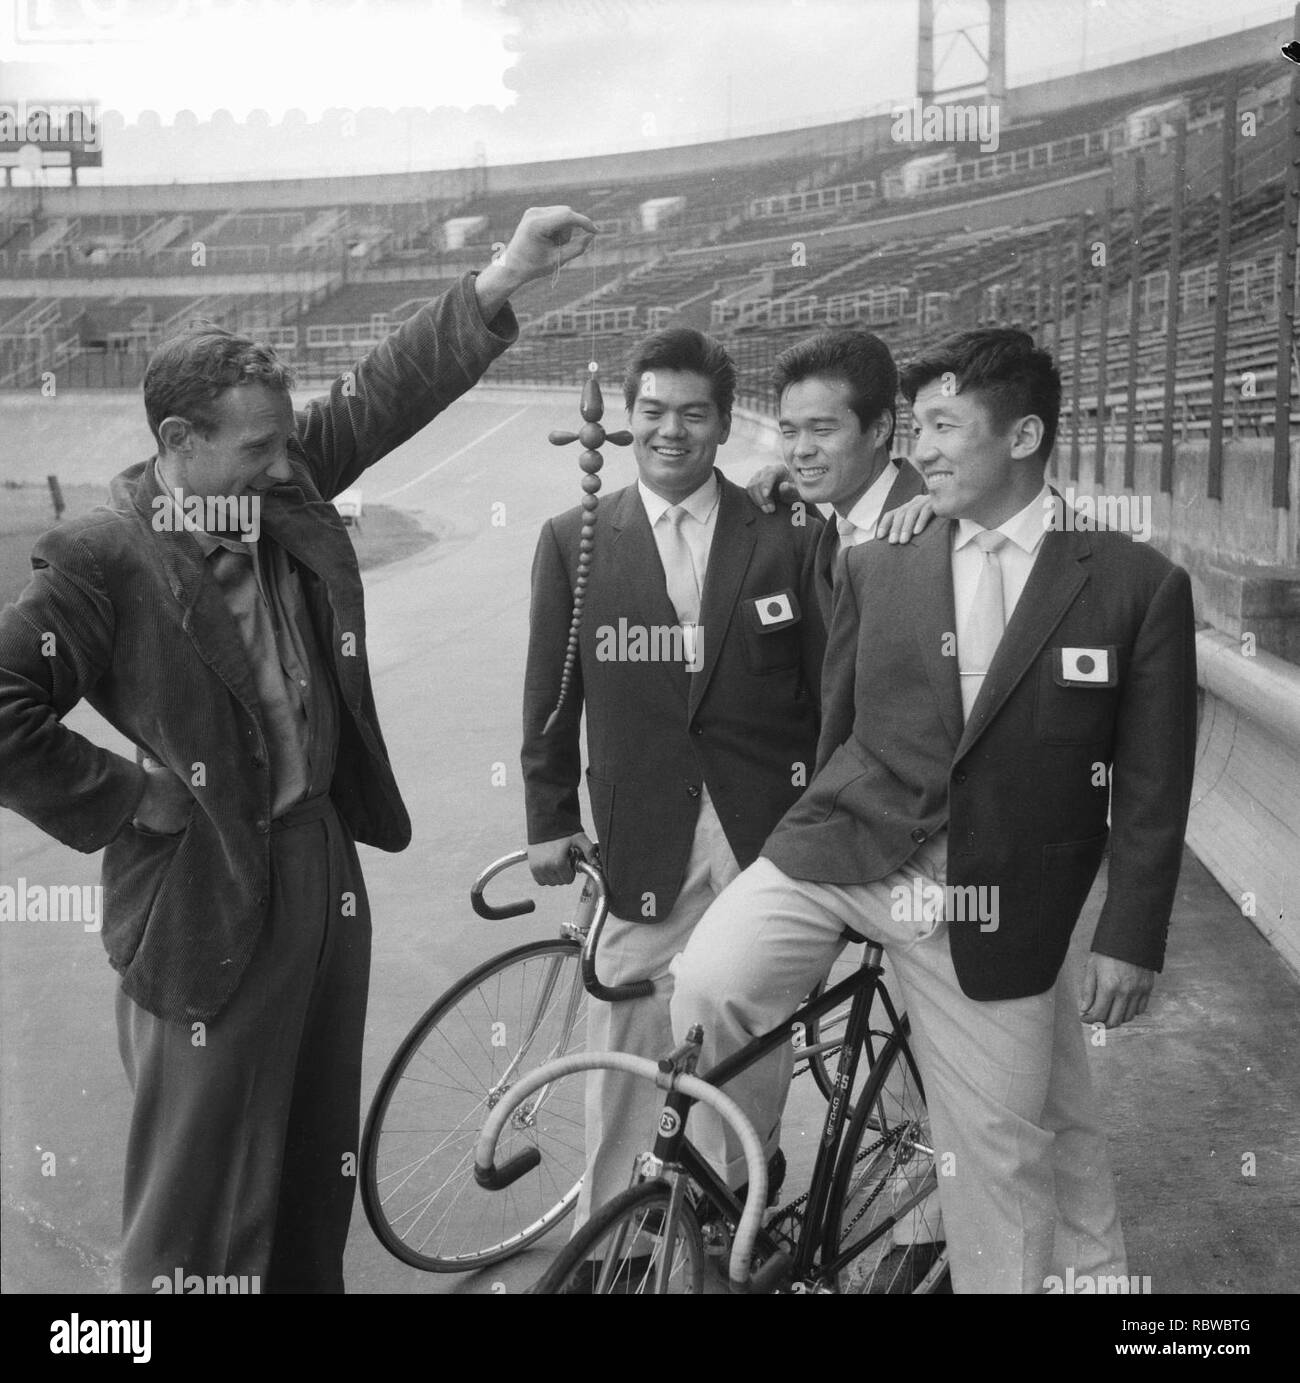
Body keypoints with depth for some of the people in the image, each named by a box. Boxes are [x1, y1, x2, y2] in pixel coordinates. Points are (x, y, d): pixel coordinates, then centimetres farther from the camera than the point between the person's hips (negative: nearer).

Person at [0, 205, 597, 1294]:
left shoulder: (285, 489, 2)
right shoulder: (105, 561, -17)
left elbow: (385, 393, 3)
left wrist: (503, 278, -3)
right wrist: (122, 799, -15)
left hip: (324, 865, 7)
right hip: (207, 899, -7)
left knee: (321, 1165, 22)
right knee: (203, 1202, 7)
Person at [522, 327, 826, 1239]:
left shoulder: (790, 537, 1)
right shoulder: (574, 542, 3)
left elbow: (830, 688, 3)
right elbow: (550, 694, 7)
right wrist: (549, 820, 6)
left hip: (766, 837, 0)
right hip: (640, 842, 0)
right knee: (629, 1051, 3)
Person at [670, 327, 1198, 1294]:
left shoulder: (1138, 585, -3)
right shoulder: (878, 567, 6)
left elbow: (1151, 790, -1)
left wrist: (1131, 942, -1)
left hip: (992, 906, -2)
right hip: (842, 852, 2)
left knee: (1002, 1147, 8)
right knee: (706, 988, -21)